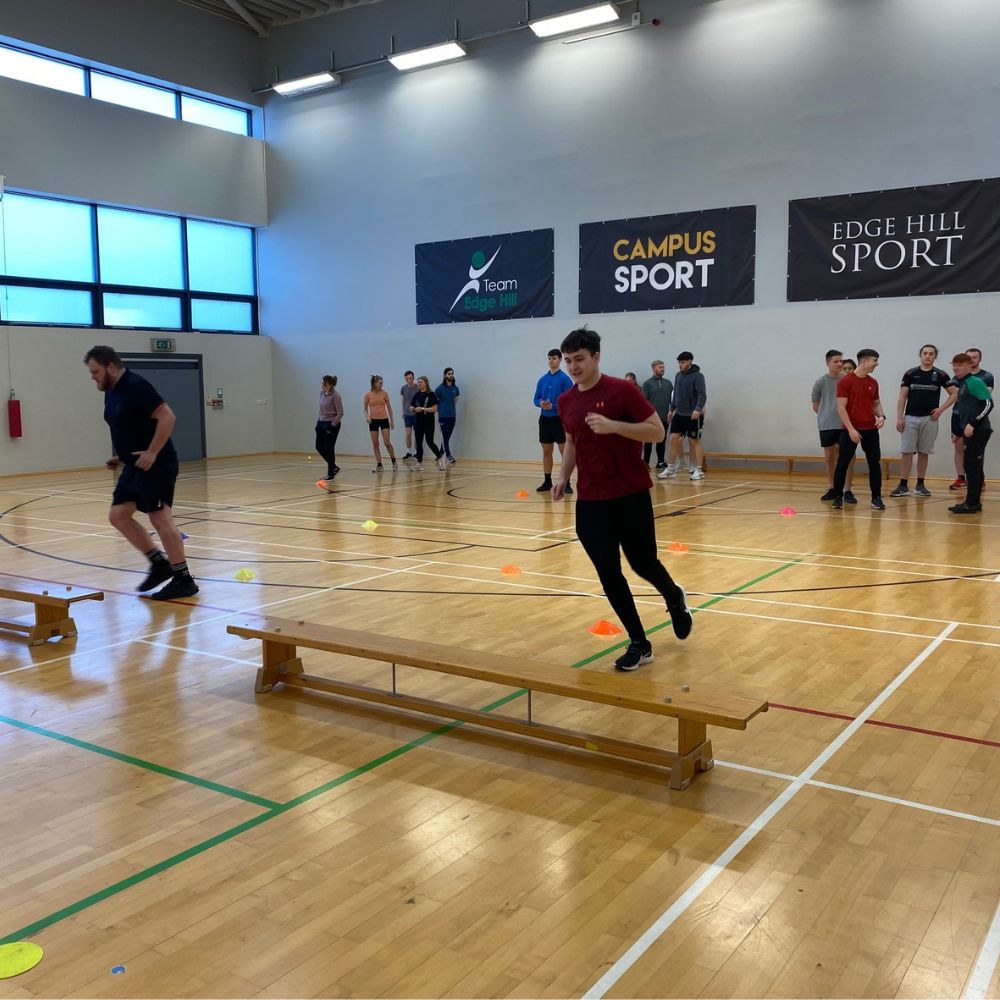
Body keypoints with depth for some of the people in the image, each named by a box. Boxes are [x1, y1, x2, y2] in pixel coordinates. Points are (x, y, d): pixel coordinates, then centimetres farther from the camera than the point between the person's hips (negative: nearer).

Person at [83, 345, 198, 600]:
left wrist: (152, 453, -24)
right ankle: (159, 563, 16)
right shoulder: (111, 392, 13)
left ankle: (183, 579, -1)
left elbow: (167, 417, -23)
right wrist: (120, 457, 13)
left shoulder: (136, 386, -16)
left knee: (160, 518, -8)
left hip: (156, 464, -10)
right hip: (134, 466, 10)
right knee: (118, 515, 7)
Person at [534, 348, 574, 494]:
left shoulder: (565, 379, -6)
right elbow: (536, 399, 11)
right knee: (546, 452, 10)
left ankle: (566, 483, -2)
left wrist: (553, 406, -22)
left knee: (564, 452, -5)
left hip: (559, 420, -5)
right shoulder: (542, 380, 11)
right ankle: (547, 482, 18)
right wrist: (541, 403, -11)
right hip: (545, 419, 5)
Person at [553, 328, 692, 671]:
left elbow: (657, 431, -10)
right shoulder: (565, 402, 7)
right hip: (590, 501, 4)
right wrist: (563, 476, 6)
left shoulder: (622, 390, -10)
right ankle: (639, 643, 14)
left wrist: (613, 425, -22)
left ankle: (675, 599, 38)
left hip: (631, 495, -4)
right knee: (608, 575, 1)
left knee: (643, 564, 3)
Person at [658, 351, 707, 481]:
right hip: (679, 414, 6)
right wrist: (672, 409, 18)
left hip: (693, 416, -6)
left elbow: (702, 395, -18)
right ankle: (671, 468, 11)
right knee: (673, 439, 3)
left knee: (694, 441, 0)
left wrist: (698, 409, -32)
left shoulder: (697, 376, -10)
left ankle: (698, 470, 7)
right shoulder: (678, 375, 10)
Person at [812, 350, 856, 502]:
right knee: (829, 457, 9)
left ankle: (847, 491, 0)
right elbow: (815, 405, 9)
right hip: (826, 426, 1)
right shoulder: (820, 382, 2)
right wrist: (826, 416, 8)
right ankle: (831, 488, 21)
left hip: (845, 425, -1)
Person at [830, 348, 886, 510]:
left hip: (870, 429, 5)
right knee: (842, 464, 1)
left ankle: (876, 498, 10)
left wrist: (881, 416, -1)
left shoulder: (873, 383, 9)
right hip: (850, 430, -4)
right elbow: (841, 408, -11)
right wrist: (851, 429, -17)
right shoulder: (845, 381, -7)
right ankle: (837, 497, 12)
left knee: (875, 463, 2)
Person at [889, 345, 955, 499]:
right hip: (910, 418, 0)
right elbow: (902, 396, 2)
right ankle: (903, 485, -1)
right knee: (906, 451, -4)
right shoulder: (910, 373, 3)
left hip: (930, 419, 0)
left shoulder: (940, 375, 3)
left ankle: (920, 485, 15)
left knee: (924, 452, 6)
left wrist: (941, 409, -5)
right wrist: (899, 417, -6)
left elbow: (954, 394, 7)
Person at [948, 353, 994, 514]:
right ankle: (974, 502, 18)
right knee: (972, 466, 12)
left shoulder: (974, 381, -10)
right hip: (971, 431, 9)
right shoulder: (961, 384, 16)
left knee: (972, 466, -8)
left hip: (978, 430, -9)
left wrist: (972, 424, -22)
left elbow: (988, 403, -18)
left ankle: (971, 503, -5)